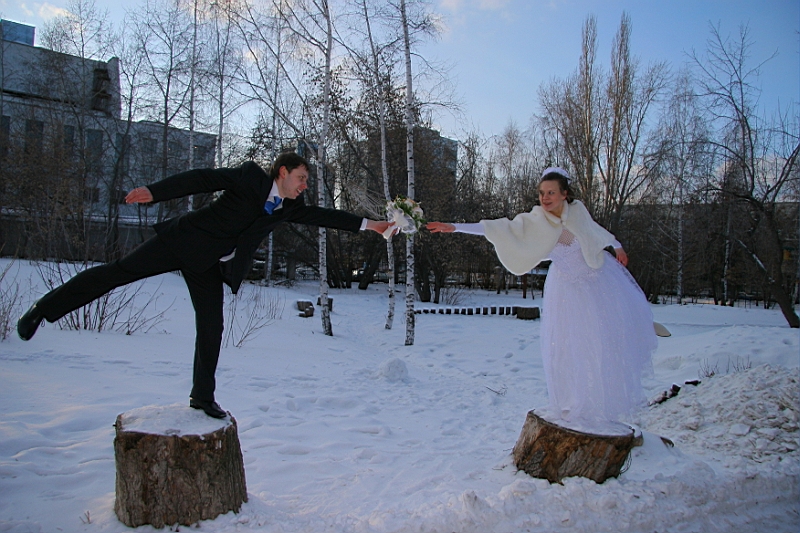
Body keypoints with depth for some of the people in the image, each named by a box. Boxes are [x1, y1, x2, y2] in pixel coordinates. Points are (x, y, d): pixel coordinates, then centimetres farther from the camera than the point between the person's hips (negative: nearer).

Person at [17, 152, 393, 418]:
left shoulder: (290, 208, 6)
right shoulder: (250, 177, -11)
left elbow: (322, 216, 6)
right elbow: (201, 179, -15)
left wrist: (368, 225, 2)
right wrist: (154, 192, -25)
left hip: (209, 265, 6)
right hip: (185, 241, -5)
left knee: (212, 328, 2)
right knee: (119, 271, -8)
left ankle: (203, 396, 14)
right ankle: (43, 309, 10)